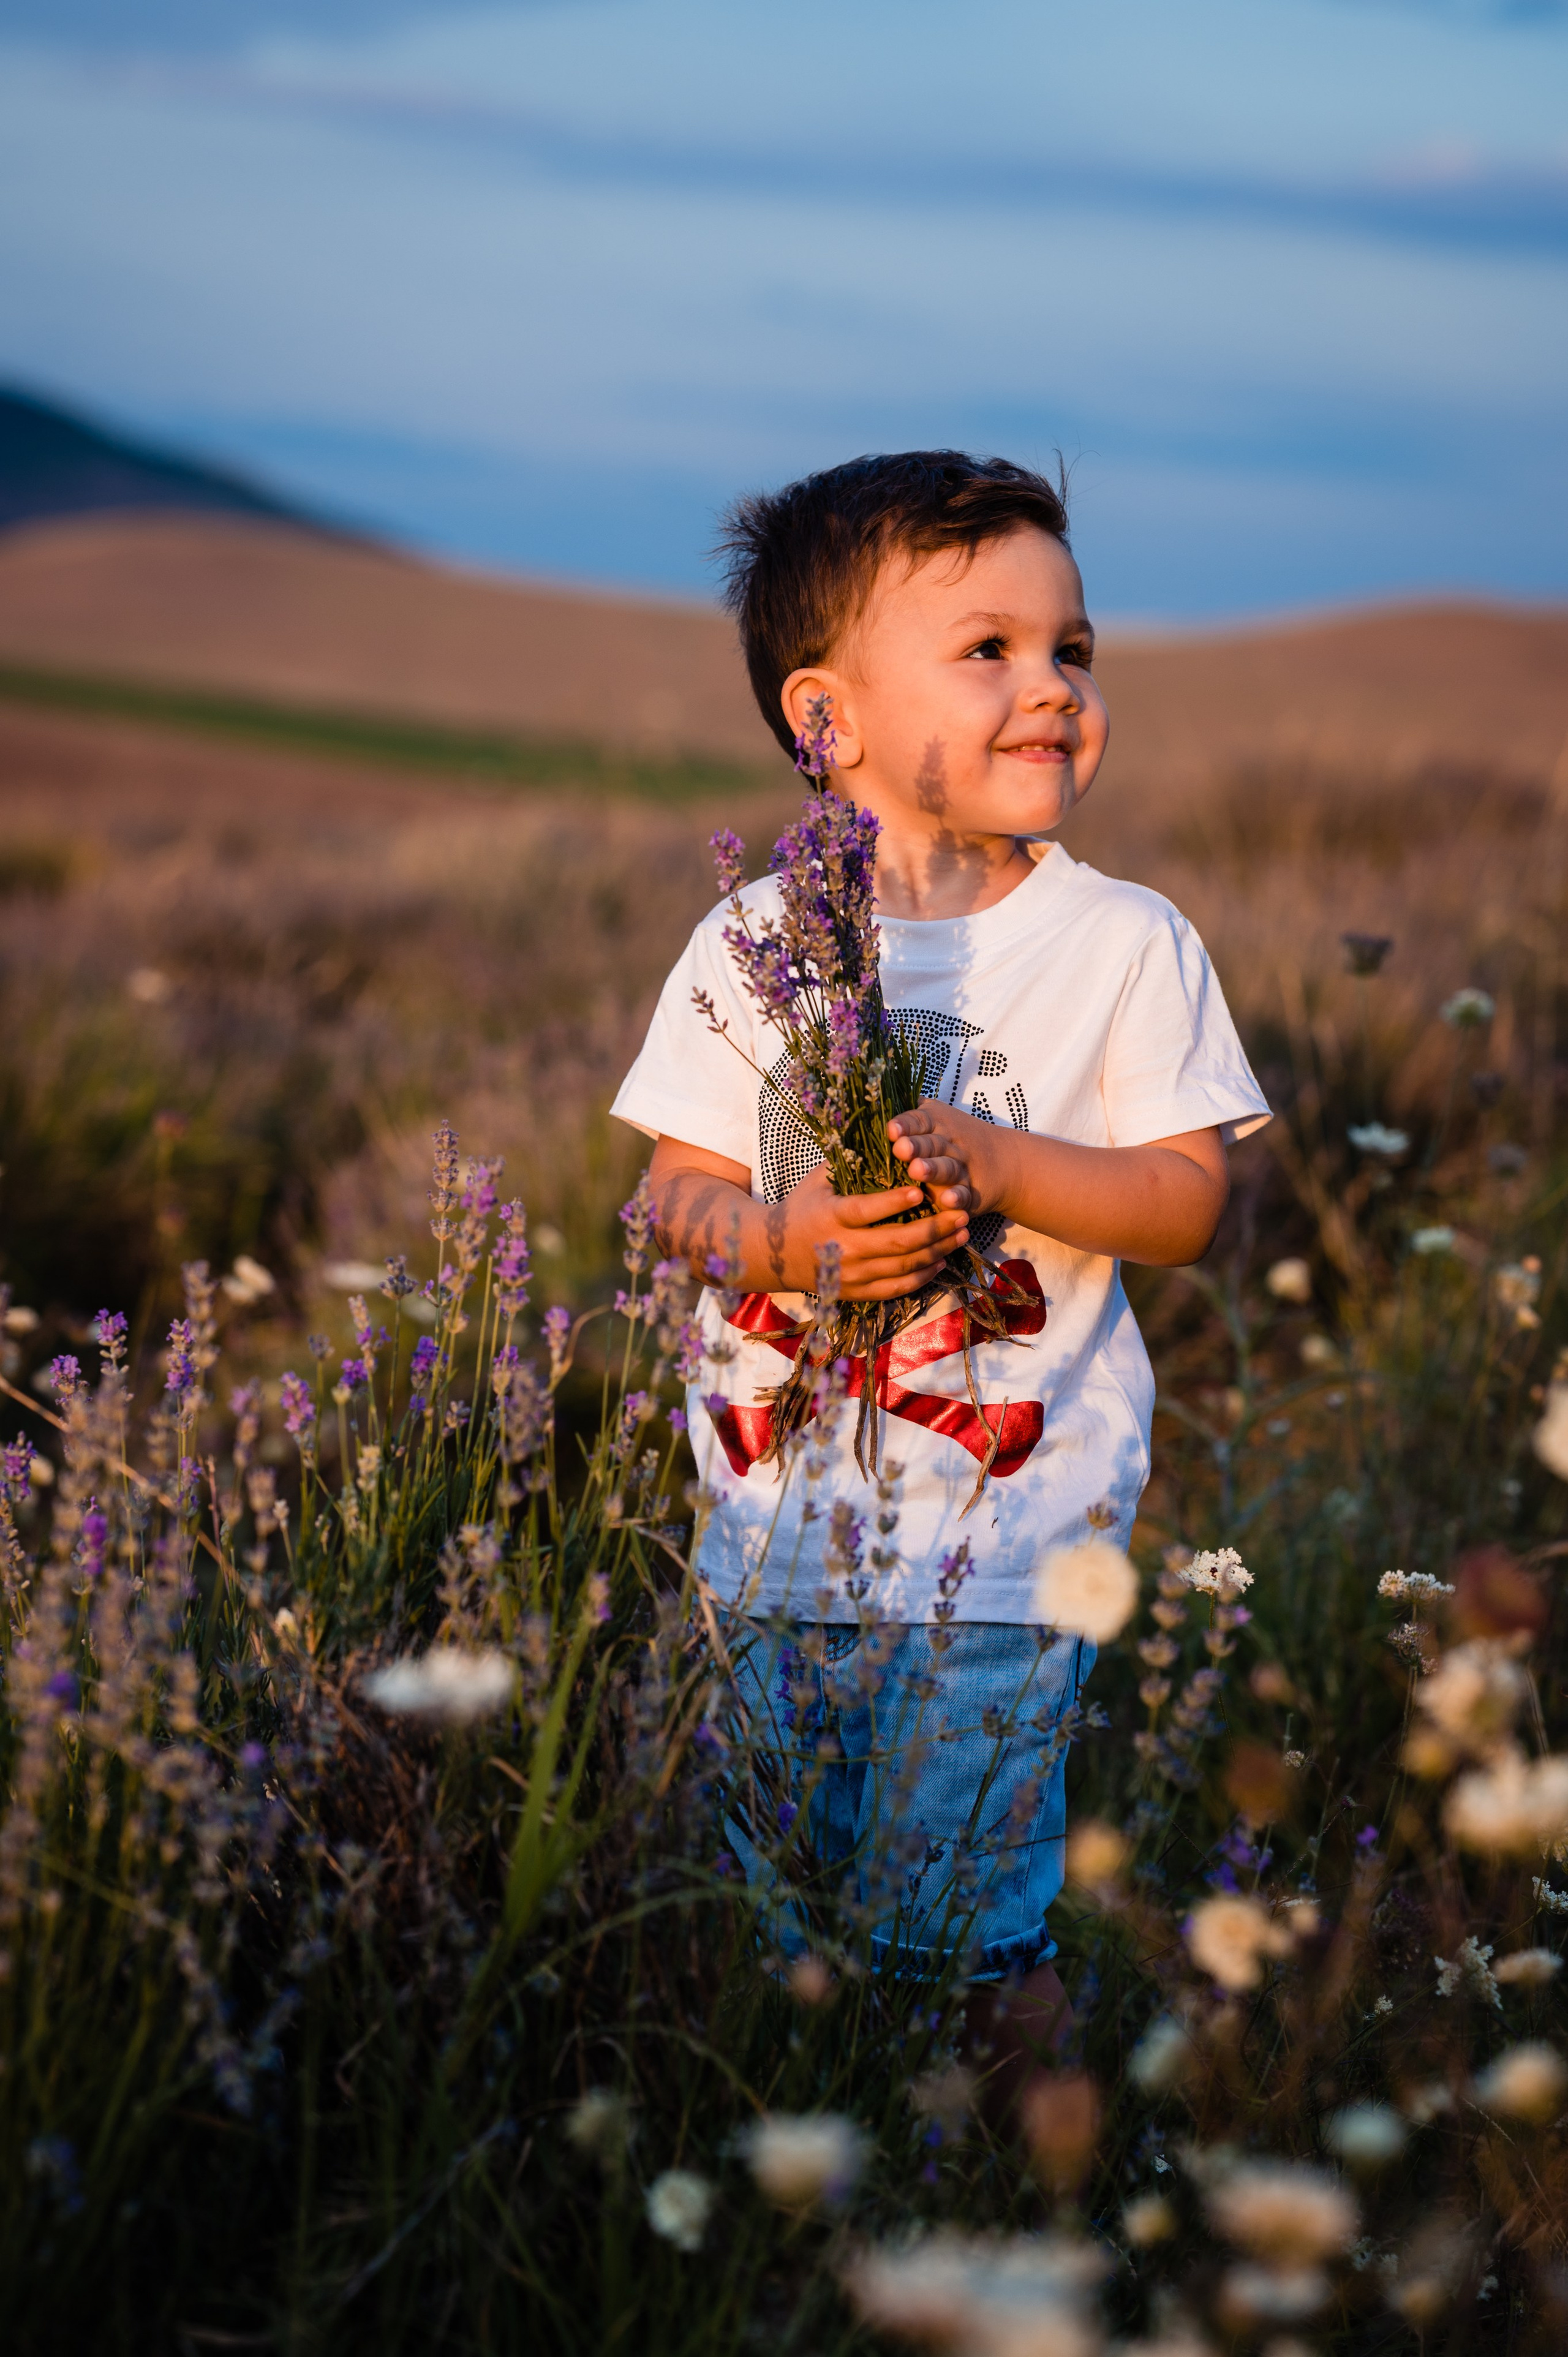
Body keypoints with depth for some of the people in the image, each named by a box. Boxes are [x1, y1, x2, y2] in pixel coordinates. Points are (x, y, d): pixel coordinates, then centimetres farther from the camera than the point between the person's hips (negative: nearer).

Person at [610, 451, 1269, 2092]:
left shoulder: (1127, 945, -3)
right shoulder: (750, 941, 1)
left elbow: (1188, 1208, -6)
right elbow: (680, 1189, 2)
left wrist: (997, 1163, -21)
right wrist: (788, 1236, -19)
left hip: (1002, 1543, -2)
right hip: (772, 1527, 3)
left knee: (966, 1939, -1)